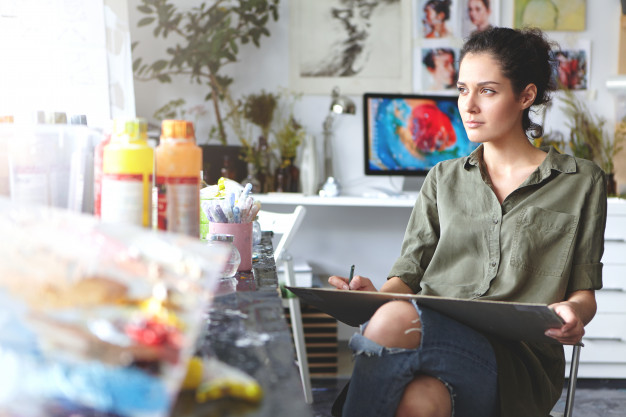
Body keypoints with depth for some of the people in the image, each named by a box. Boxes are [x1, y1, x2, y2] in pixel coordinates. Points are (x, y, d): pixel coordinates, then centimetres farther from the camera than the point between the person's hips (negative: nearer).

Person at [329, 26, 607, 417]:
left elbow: (584, 290, 12)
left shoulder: (581, 182, 13)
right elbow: (410, 272, 13)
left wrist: (573, 311, -13)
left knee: (394, 321, -37)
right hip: (433, 333, 3)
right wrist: (375, 293, -10)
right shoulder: (444, 179, 22)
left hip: (518, 360, -2)